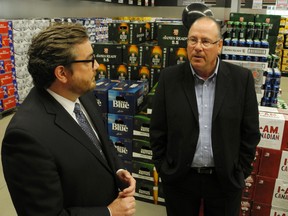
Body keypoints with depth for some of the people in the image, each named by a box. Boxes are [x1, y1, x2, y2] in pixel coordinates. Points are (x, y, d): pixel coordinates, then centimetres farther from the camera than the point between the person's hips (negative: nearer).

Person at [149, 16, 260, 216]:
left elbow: (250, 132, -1)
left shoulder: (241, 78, -7)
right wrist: (163, 170, -1)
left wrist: (240, 173, 0)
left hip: (226, 179, 0)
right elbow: (158, 131, -2)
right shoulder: (170, 78, -7)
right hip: (179, 177, 0)